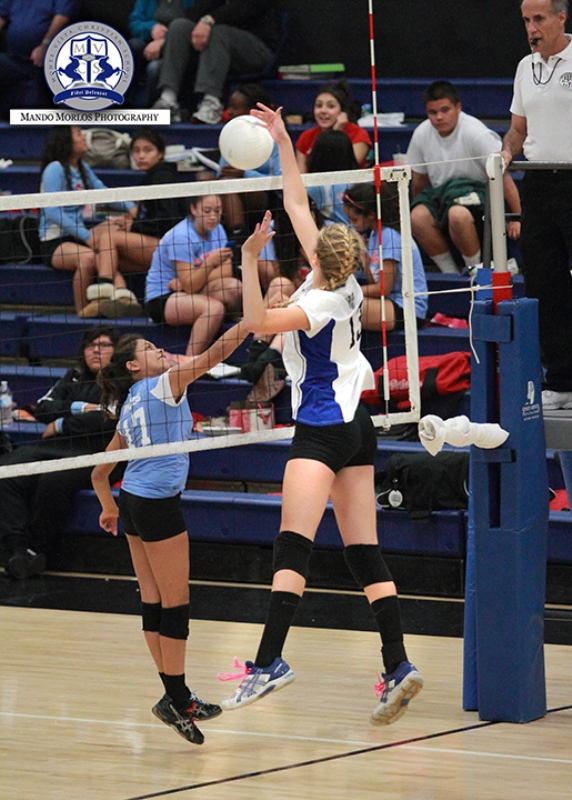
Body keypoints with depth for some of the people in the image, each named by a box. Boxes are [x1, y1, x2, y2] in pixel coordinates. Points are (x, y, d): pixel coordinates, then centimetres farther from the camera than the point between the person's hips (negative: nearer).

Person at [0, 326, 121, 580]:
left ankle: (40, 550, -20)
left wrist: (61, 424, -4)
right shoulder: (74, 377, 26)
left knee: (54, 480, -37)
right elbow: (42, 407, 15)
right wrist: (78, 408, -2)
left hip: (96, 454, -6)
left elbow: (107, 419, -11)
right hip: (57, 447, 6)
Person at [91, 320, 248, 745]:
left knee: (153, 601, 9)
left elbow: (100, 473, 19)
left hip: (133, 501, 9)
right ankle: (176, 700, -3)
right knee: (176, 602, -4)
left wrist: (110, 508, 35)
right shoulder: (163, 386, -6)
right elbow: (213, 355, -17)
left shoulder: (130, 406, 16)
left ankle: (175, 695, 12)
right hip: (158, 503, -9)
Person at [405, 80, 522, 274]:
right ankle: (450, 273, -9)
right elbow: (419, 181, 14)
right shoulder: (421, 134, 0)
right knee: (418, 217, -28)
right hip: (441, 193, 5)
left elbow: (502, 176, -16)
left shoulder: (475, 133, -17)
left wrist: (518, 218, -18)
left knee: (458, 214, -39)